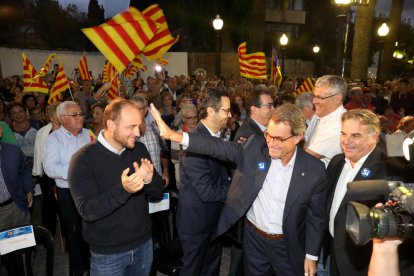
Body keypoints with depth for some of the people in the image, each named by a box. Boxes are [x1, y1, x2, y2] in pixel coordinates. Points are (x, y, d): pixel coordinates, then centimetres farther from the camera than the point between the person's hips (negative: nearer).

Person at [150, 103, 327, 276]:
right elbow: (217, 147, -18)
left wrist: (311, 256, -1)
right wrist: (174, 135, -28)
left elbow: (316, 216, -5)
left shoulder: (314, 169, -15)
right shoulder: (254, 147, -13)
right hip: (254, 237, 2)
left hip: (288, 246, -1)